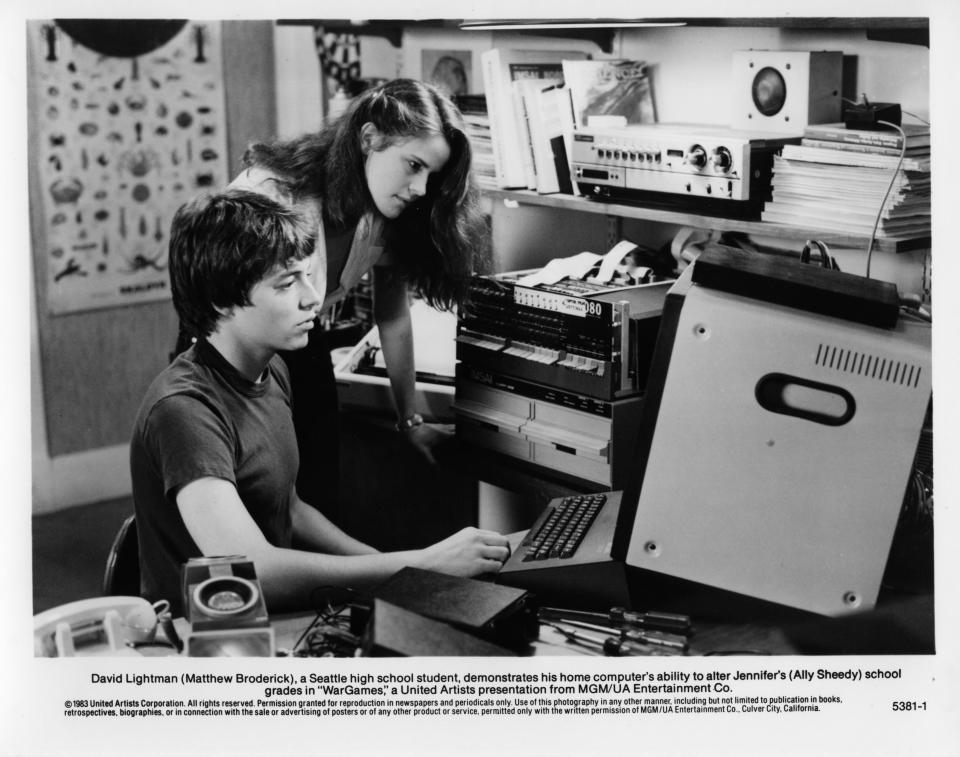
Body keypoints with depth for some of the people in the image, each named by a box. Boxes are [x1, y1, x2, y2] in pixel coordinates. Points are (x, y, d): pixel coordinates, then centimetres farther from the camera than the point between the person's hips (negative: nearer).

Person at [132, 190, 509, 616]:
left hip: (275, 613, 8)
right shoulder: (183, 408, -22)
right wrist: (425, 565, -27)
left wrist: (392, 566, 2)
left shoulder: (272, 372, 7)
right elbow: (253, 569, -30)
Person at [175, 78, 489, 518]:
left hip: (304, 352, 5)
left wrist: (410, 419, 6)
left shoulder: (386, 211, -11)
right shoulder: (271, 192, -29)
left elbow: (393, 317, 1)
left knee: (320, 506, 4)